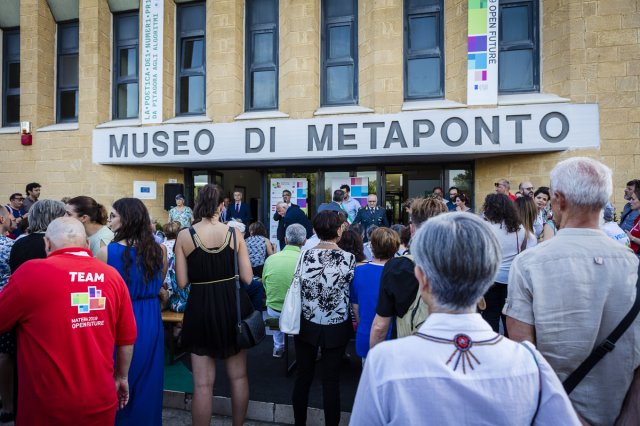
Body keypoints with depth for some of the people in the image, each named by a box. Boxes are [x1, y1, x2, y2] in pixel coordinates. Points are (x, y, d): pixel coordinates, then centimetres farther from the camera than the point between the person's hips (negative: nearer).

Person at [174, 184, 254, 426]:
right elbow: (247, 278, -4)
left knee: (203, 383, 9)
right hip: (233, 306, 2)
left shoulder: (184, 236, -7)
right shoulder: (234, 233, -5)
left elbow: (181, 282, -6)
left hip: (201, 308, -1)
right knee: (238, 376, 18)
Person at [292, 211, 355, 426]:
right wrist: (354, 320, 10)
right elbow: (350, 291, -5)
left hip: (306, 325, 2)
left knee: (303, 376, 16)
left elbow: (297, 288, -2)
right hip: (336, 327, -2)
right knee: (331, 380, 10)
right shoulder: (348, 258, -13)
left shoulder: (304, 255, -8)